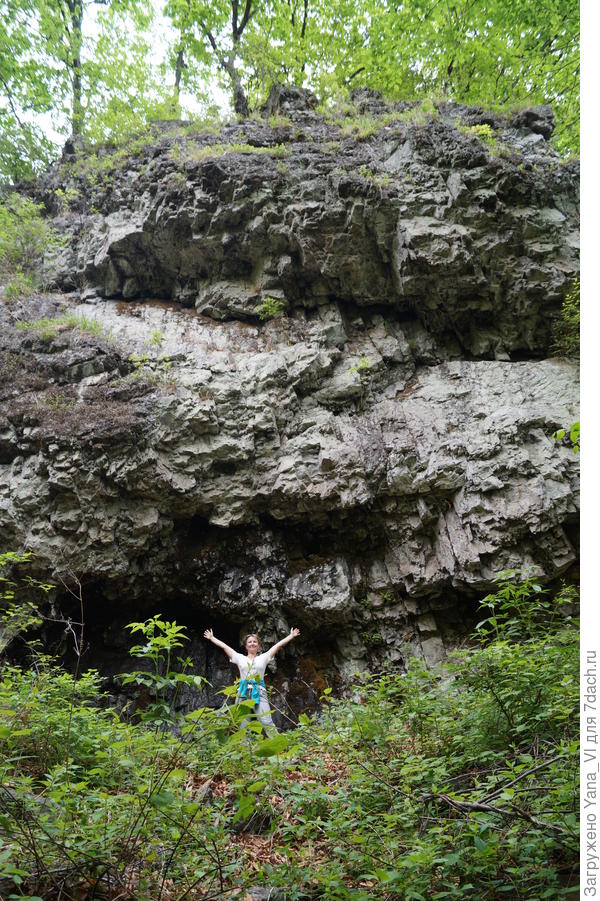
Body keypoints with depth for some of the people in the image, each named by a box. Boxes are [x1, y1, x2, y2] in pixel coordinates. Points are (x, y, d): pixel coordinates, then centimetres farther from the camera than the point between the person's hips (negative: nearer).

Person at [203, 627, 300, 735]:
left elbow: (279, 645, 16)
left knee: (267, 722, -16)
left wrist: (291, 636, 17)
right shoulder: (240, 658, 19)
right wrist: (211, 638, 25)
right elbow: (224, 646, 22)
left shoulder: (263, 658, 17)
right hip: (243, 692, 2)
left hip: (259, 692, -2)